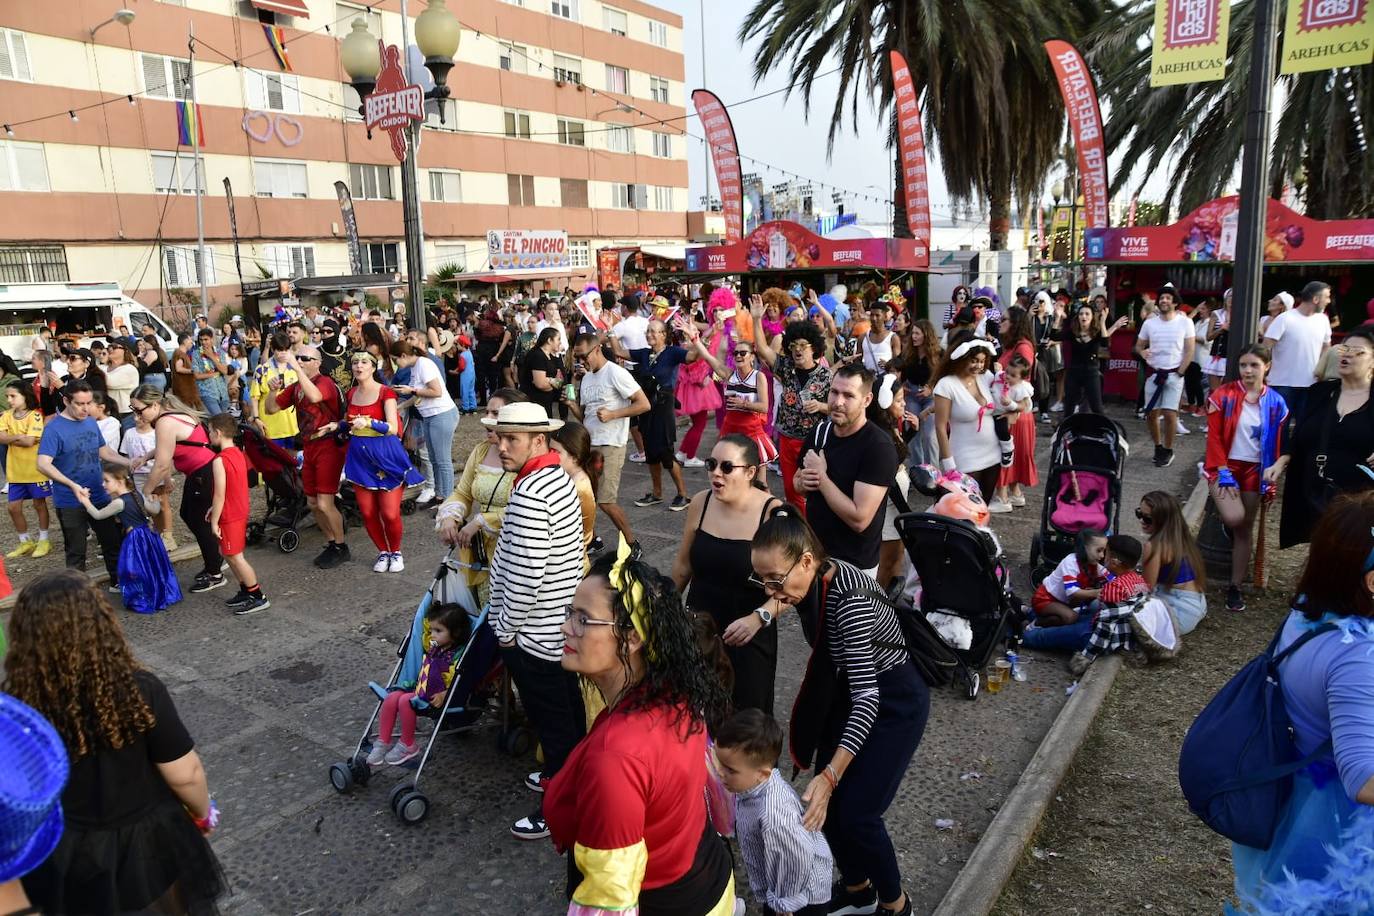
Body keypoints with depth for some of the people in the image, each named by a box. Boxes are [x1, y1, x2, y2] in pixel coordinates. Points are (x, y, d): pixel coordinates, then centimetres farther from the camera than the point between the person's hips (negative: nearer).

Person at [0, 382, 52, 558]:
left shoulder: (35, 416, -13)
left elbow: (29, 441, -21)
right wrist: (19, 437, -18)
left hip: (35, 469, -6)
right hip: (15, 471, 6)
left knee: (39, 504, 8)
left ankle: (43, 540, 21)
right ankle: (25, 542, 24)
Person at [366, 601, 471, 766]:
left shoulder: (458, 655, -15)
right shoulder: (434, 647, 10)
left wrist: (444, 695, -31)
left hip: (435, 697, -8)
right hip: (419, 690, 8)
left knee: (405, 701, -27)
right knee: (391, 698, -13)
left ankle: (408, 746, -10)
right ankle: (383, 742, -2)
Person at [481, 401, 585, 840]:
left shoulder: (530, 495, -27)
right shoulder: (559, 475, 4)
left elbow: (525, 575, -27)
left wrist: (508, 628, -14)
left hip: (535, 633, -10)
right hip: (561, 623, 10)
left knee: (551, 718, 5)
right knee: (567, 704, 23)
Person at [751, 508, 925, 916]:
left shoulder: (850, 599, -35)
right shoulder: (811, 581, -11)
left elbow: (868, 696, -37)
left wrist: (829, 775, -42)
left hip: (894, 702, -7)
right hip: (852, 692, 7)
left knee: (855, 813, -7)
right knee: (823, 802, 8)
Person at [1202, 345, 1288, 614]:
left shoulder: (1275, 403, 1)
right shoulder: (1223, 395, -7)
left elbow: (1277, 445, 6)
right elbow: (1214, 437, -7)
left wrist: (1270, 478, 1)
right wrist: (1224, 473, -13)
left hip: (1255, 470, 3)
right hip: (1225, 466, -3)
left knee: (1245, 529, 6)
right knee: (1234, 518, -24)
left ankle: (1235, 587, 13)